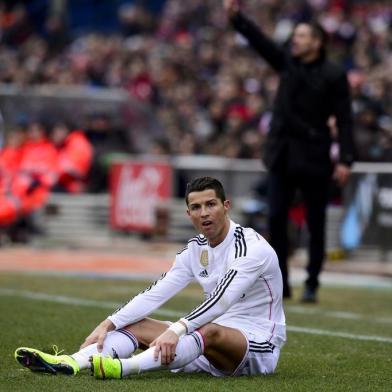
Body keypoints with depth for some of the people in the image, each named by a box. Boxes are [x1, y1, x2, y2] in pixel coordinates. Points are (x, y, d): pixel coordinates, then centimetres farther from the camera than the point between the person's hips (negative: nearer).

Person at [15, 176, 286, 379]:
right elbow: (154, 294, 1)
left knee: (211, 332, -39)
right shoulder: (195, 250, 8)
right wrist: (108, 325, -12)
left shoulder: (251, 247, -16)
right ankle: (70, 363, -32)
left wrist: (177, 330, -43)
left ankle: (122, 368, -59)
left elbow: (222, 300, -30)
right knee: (138, 325, -5)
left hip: (259, 348, -8)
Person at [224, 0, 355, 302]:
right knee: (276, 219, 1)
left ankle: (312, 285, 13)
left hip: (314, 158, -4)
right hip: (283, 155, 4)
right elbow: (259, 40, -3)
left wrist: (346, 160, -14)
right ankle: (281, 283, 9)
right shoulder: (287, 62, 7)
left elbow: (345, 120, -8)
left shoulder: (333, 75, -6)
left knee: (315, 225, 3)